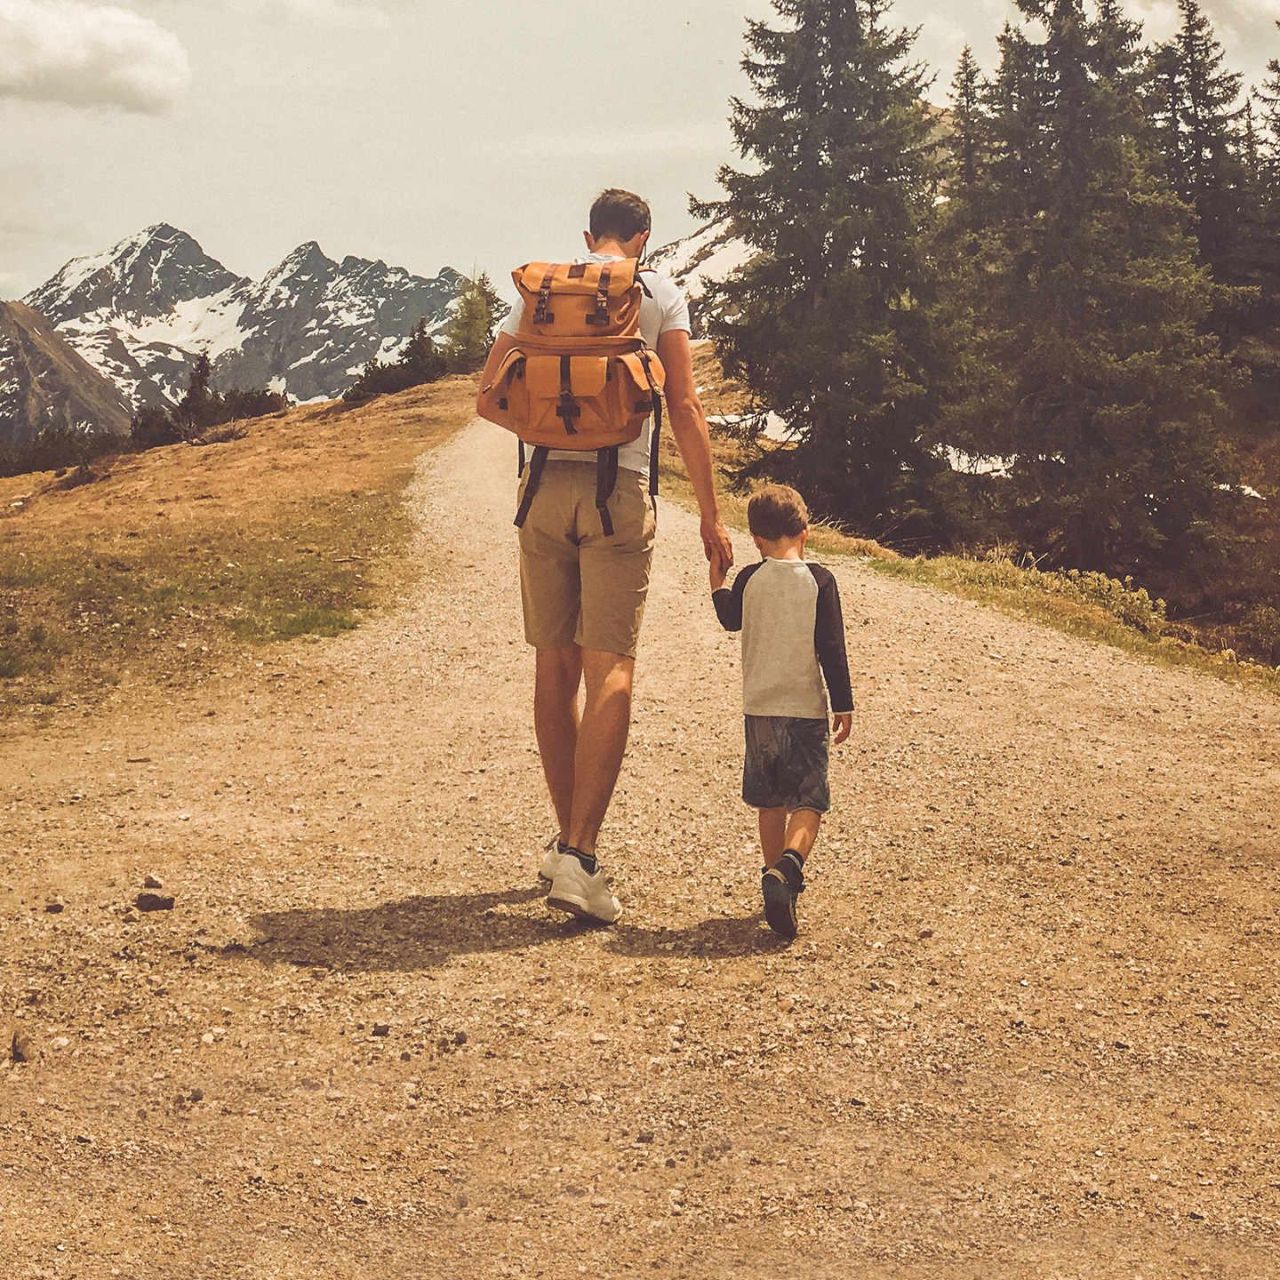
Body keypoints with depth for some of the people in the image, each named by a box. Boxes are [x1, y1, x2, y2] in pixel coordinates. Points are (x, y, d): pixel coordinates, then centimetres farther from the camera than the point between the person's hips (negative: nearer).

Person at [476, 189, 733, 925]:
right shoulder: (661, 295, 5)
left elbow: (489, 399, 11)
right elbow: (685, 409, -2)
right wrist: (711, 514, 0)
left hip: (545, 487, 3)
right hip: (619, 487, -3)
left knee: (555, 664, 11)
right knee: (611, 670, -6)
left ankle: (567, 841, 19)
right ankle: (580, 855, -16)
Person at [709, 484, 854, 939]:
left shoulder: (749, 580, 0)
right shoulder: (820, 580, -6)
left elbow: (730, 619, 19)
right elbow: (832, 649, -7)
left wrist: (717, 586, 37)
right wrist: (844, 705, 0)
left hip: (759, 709, 3)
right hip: (806, 709, -3)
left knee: (770, 801, 16)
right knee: (808, 803, -2)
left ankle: (779, 881, 22)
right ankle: (787, 868, -27)